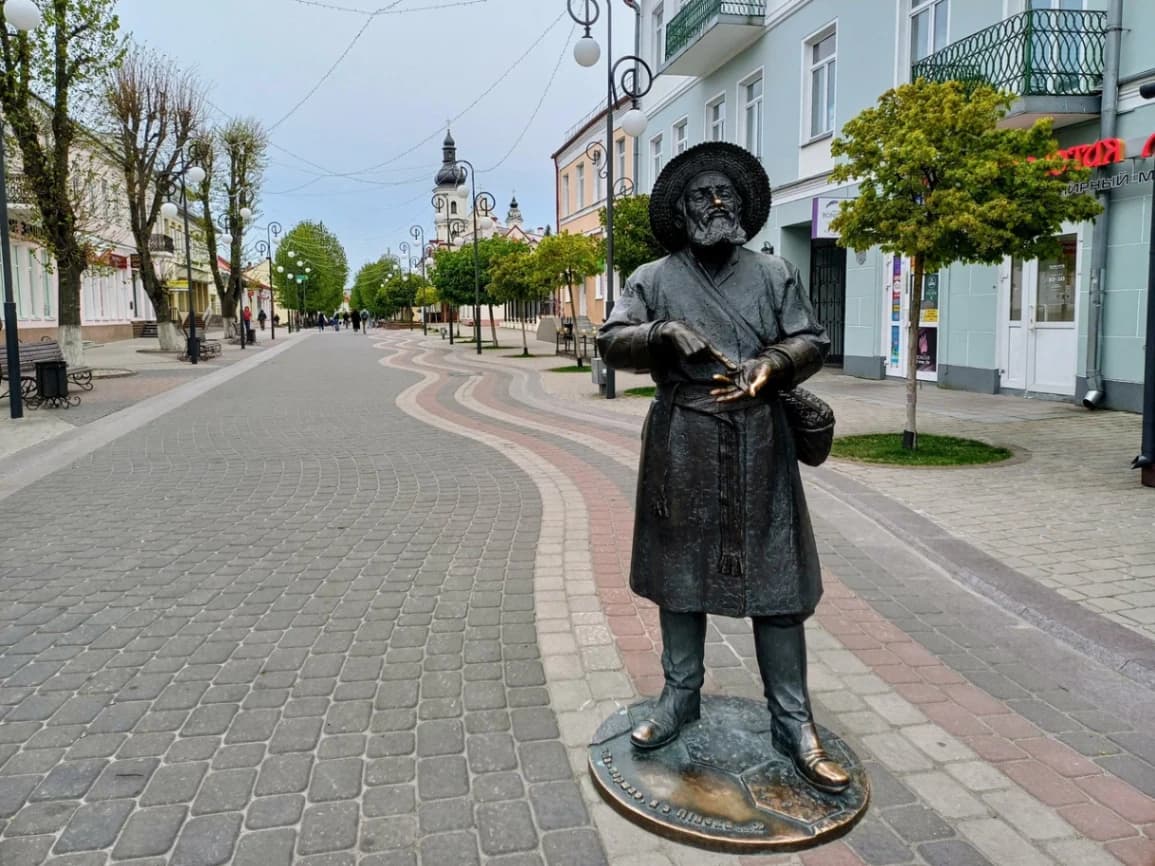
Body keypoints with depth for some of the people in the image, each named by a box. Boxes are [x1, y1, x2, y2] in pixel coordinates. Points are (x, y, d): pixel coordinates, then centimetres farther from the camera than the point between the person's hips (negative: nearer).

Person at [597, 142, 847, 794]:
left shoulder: (777, 274, 11)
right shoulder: (653, 280, 8)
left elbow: (812, 342, 6)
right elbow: (612, 342, 0)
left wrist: (772, 364, -15)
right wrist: (664, 334, -18)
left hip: (760, 447, 0)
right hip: (681, 451, 0)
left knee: (775, 578, 1)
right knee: (680, 572, 10)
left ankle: (793, 721, 13)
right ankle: (681, 697, 28)